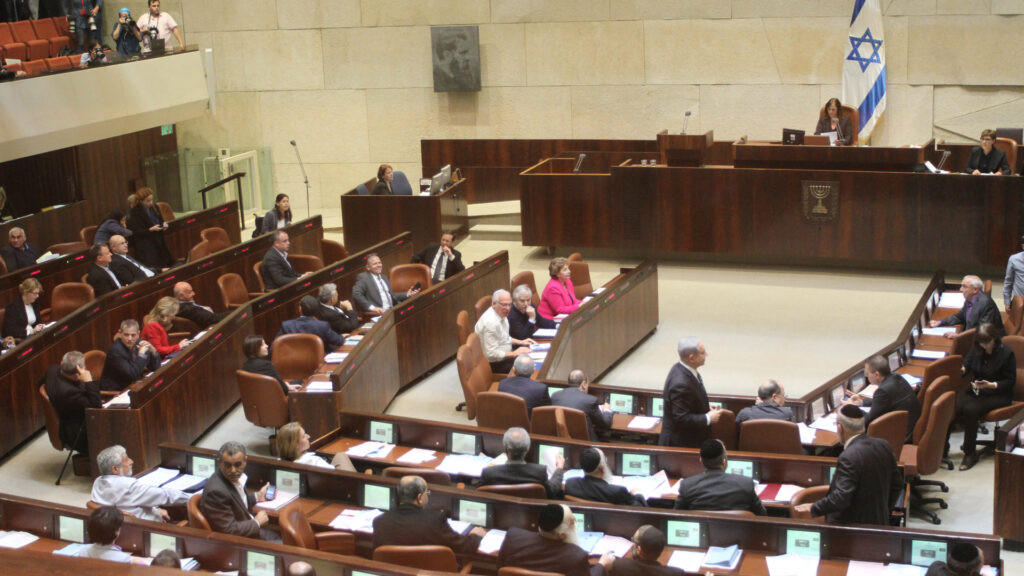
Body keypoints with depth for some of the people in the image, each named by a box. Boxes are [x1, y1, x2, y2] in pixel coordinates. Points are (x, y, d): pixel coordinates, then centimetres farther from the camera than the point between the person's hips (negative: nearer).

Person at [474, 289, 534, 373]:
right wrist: (514, 354, -19)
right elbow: (491, 353, -26)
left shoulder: (501, 314, 2)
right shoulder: (491, 322, -27)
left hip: (504, 355, 10)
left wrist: (521, 342, 10)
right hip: (495, 364, -10)